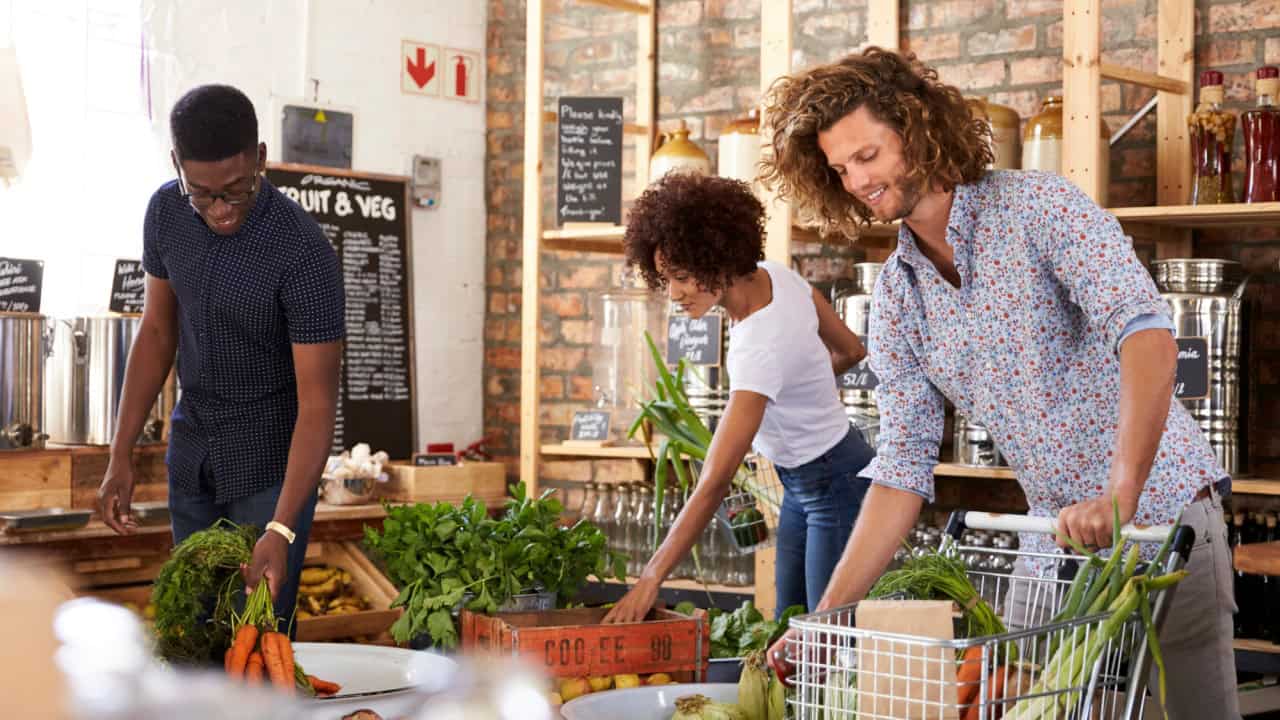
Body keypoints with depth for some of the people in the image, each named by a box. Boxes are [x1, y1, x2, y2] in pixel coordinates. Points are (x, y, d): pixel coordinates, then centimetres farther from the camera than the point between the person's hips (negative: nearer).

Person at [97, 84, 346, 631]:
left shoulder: (304, 253, -26)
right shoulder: (166, 212, -7)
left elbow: (317, 404, -25)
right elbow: (157, 331, 6)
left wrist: (281, 530, -34)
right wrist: (120, 458, 3)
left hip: (270, 463, -5)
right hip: (191, 453, 6)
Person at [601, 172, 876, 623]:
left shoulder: (761, 349, -33)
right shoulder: (776, 276, -9)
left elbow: (714, 483, -36)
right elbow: (851, 351, 9)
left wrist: (650, 579, -37)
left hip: (837, 489, -10)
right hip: (801, 484, 10)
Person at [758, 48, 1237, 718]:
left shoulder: (1038, 204, -11)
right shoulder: (895, 296, 6)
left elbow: (1146, 334, -24)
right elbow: (903, 467, 4)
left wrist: (1121, 494, -35)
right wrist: (828, 613, -5)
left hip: (1160, 509, -5)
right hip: (1055, 537, 5)